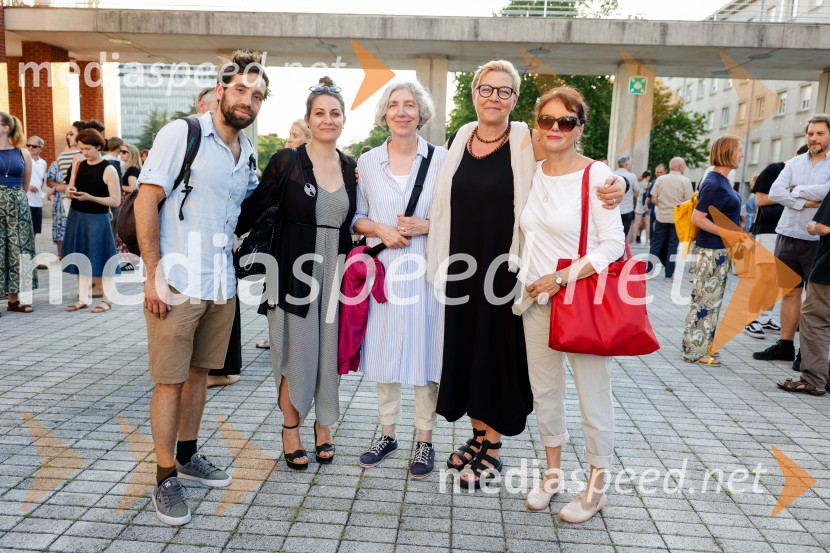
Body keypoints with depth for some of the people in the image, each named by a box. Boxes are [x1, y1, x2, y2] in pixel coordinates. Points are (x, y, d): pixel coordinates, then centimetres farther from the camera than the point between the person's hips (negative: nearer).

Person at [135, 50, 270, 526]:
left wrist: (234, 261, 12)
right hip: (177, 284, -6)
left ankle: (187, 455, 33)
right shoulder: (181, 133, -7)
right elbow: (146, 201, -11)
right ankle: (166, 477, 16)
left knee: (199, 372, 16)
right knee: (170, 380, 2)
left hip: (222, 285, 6)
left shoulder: (249, 152, 10)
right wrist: (153, 274, -15)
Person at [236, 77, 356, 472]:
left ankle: (324, 425, 28)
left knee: (329, 350, 10)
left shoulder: (350, 168, 8)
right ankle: (291, 430, 22)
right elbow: (254, 208, -3)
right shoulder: (287, 161, -4)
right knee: (295, 352, 4)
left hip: (335, 271, 4)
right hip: (294, 271, -3)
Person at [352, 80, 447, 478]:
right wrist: (380, 229, -8)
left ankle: (425, 441, 18)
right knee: (384, 353, 9)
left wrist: (427, 226, -13)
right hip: (383, 269, 2)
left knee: (425, 353, 3)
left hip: (427, 270, -2)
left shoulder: (441, 159, 1)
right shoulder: (367, 162, 7)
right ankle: (387, 433, 26)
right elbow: (356, 217, 11)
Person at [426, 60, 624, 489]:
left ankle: (492, 449, 22)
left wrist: (612, 186, -28)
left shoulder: (528, 142, -6)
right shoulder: (457, 140, 7)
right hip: (462, 266, 5)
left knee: (497, 351, 5)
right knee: (464, 349, 12)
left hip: (505, 268, -4)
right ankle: (478, 436, 31)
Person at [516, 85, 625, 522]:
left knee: (593, 395, 4)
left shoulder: (596, 175, -9)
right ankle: (553, 471, 35)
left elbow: (613, 244, -13)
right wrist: (533, 282, 10)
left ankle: (595, 487, 24)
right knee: (543, 388, 15)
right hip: (537, 298, 6)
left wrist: (562, 278, -18)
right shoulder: (532, 173, 7)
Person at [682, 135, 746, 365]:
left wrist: (736, 235, 17)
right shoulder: (714, 183, -17)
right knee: (705, 299, -2)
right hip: (712, 250, -10)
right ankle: (695, 350, 7)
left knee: (713, 299, 16)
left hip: (722, 250, 10)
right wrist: (727, 233, -23)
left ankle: (704, 344, 26)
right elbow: (697, 218, -21)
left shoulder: (722, 180, 11)